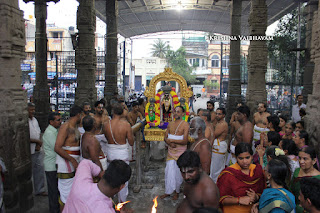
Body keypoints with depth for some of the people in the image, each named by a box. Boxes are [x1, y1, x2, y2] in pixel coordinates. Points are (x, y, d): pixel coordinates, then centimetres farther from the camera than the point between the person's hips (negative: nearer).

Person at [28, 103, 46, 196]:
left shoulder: (34, 119, 11)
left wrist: (38, 144, -2)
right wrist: (38, 141, -12)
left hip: (38, 149, 7)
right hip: (30, 151, -7)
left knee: (39, 168, 12)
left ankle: (39, 190, 24)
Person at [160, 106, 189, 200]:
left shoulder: (185, 124, -10)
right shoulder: (170, 124, 8)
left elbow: (185, 141, -17)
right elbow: (165, 137, 6)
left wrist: (172, 140, -16)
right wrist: (170, 143, -15)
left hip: (180, 152, -5)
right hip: (171, 151, 5)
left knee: (178, 173, 5)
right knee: (169, 171, 6)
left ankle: (176, 192, 23)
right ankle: (168, 191, 19)